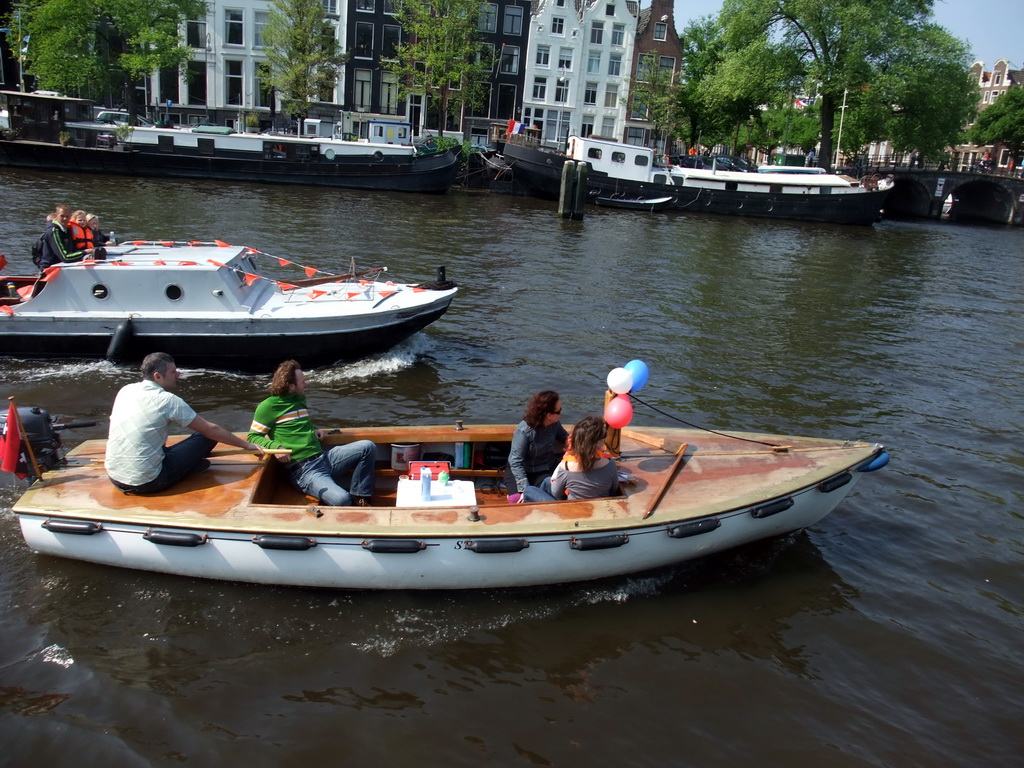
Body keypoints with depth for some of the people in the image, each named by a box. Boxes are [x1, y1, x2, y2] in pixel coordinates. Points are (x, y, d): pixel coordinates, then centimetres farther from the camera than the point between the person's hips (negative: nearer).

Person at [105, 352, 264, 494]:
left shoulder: (125, 390, 7)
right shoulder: (168, 400, -10)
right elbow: (211, 430, -5)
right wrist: (246, 444, 7)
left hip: (114, 477, 7)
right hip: (146, 483, -7)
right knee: (206, 436, -1)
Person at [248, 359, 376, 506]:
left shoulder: (300, 400, 18)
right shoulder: (268, 406, -4)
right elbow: (253, 436, -2)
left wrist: (313, 430, 13)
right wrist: (275, 446, -20)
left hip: (324, 458, 8)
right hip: (303, 471, -8)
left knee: (368, 447, -9)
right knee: (342, 500, -33)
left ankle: (359, 499, -3)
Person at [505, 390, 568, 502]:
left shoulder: (555, 424, -10)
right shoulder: (524, 430, -28)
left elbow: (565, 437, 11)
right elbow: (516, 463, -28)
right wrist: (525, 490, -35)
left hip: (546, 469, 4)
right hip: (521, 470, -4)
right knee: (517, 499, -28)